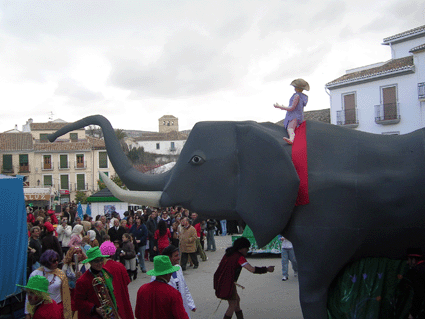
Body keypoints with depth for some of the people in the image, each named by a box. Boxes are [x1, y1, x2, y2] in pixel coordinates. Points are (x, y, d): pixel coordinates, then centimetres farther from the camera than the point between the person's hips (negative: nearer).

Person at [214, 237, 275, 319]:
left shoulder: (230, 253, 11)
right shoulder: (239, 257, -17)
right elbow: (252, 269, -24)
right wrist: (266, 269, -18)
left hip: (221, 281, 10)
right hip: (227, 283, -10)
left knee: (237, 300, 20)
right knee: (233, 305, 0)